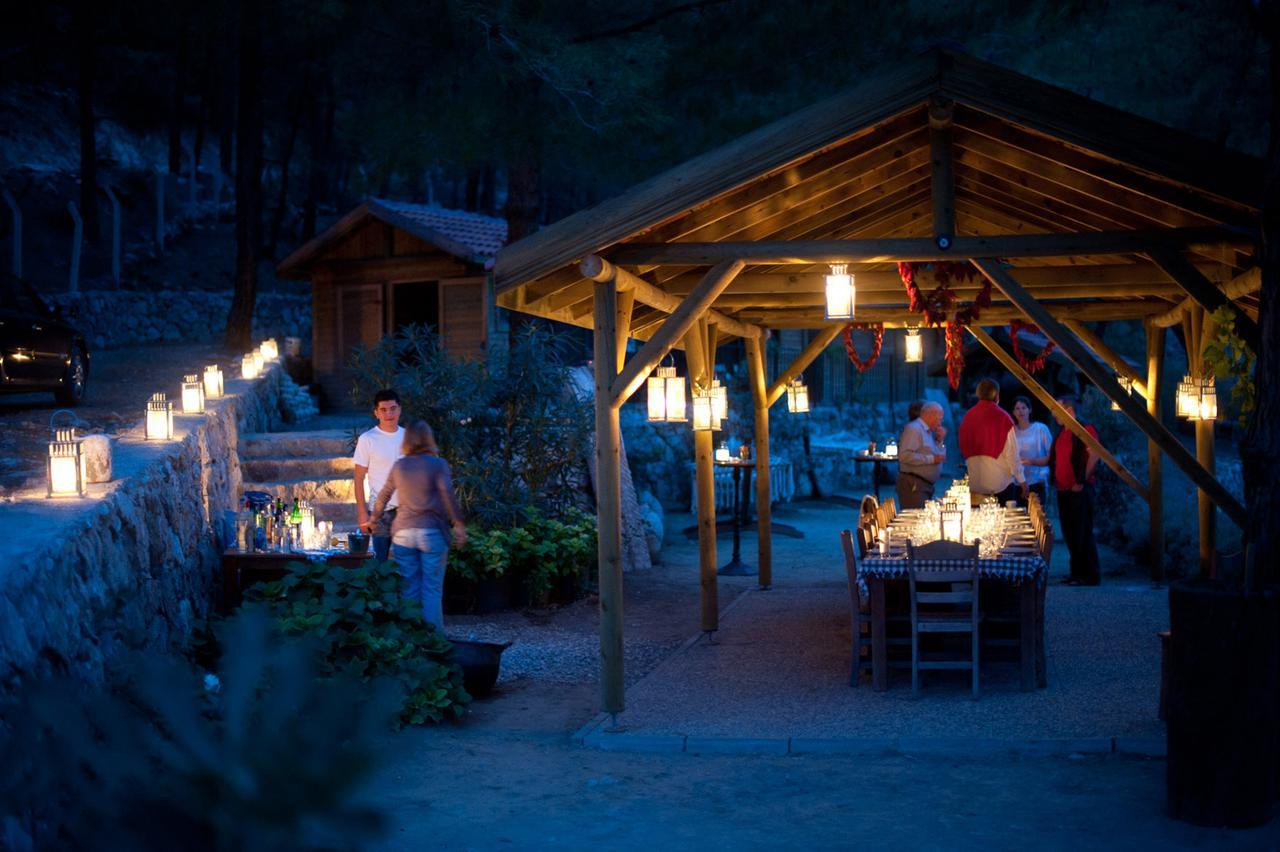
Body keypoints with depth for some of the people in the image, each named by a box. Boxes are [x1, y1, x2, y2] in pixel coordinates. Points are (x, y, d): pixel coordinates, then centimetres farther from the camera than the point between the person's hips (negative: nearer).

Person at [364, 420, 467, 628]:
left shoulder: (399, 466, 11)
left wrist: (373, 520, 35)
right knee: (432, 590, 0)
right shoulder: (438, 464, -2)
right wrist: (459, 525, -11)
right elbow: (448, 495, -13)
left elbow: (383, 496, 21)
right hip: (432, 533, -3)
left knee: (409, 590, 8)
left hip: (403, 533, 3)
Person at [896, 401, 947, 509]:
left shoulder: (929, 432, 20)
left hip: (926, 486, 10)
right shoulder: (913, 429, -10)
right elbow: (904, 456, -23)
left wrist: (940, 441, 9)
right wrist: (931, 459, -18)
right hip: (914, 485, -10)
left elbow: (939, 457, 24)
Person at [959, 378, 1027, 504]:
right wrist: (1021, 480, -3)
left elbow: (964, 450, 6)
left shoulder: (968, 417, 2)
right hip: (1000, 483, -4)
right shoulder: (1002, 417, -10)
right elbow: (1012, 453, -10)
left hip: (974, 483, 4)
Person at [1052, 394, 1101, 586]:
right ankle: (1077, 573, 17)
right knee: (1069, 533, 10)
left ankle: (1091, 575, -4)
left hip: (1079, 490, -8)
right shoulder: (1062, 434, 18)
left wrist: (1082, 481, -16)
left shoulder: (1084, 430, -8)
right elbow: (1053, 459, 24)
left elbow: (1094, 455, -17)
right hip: (1063, 490, 8)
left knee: (1083, 533, -7)